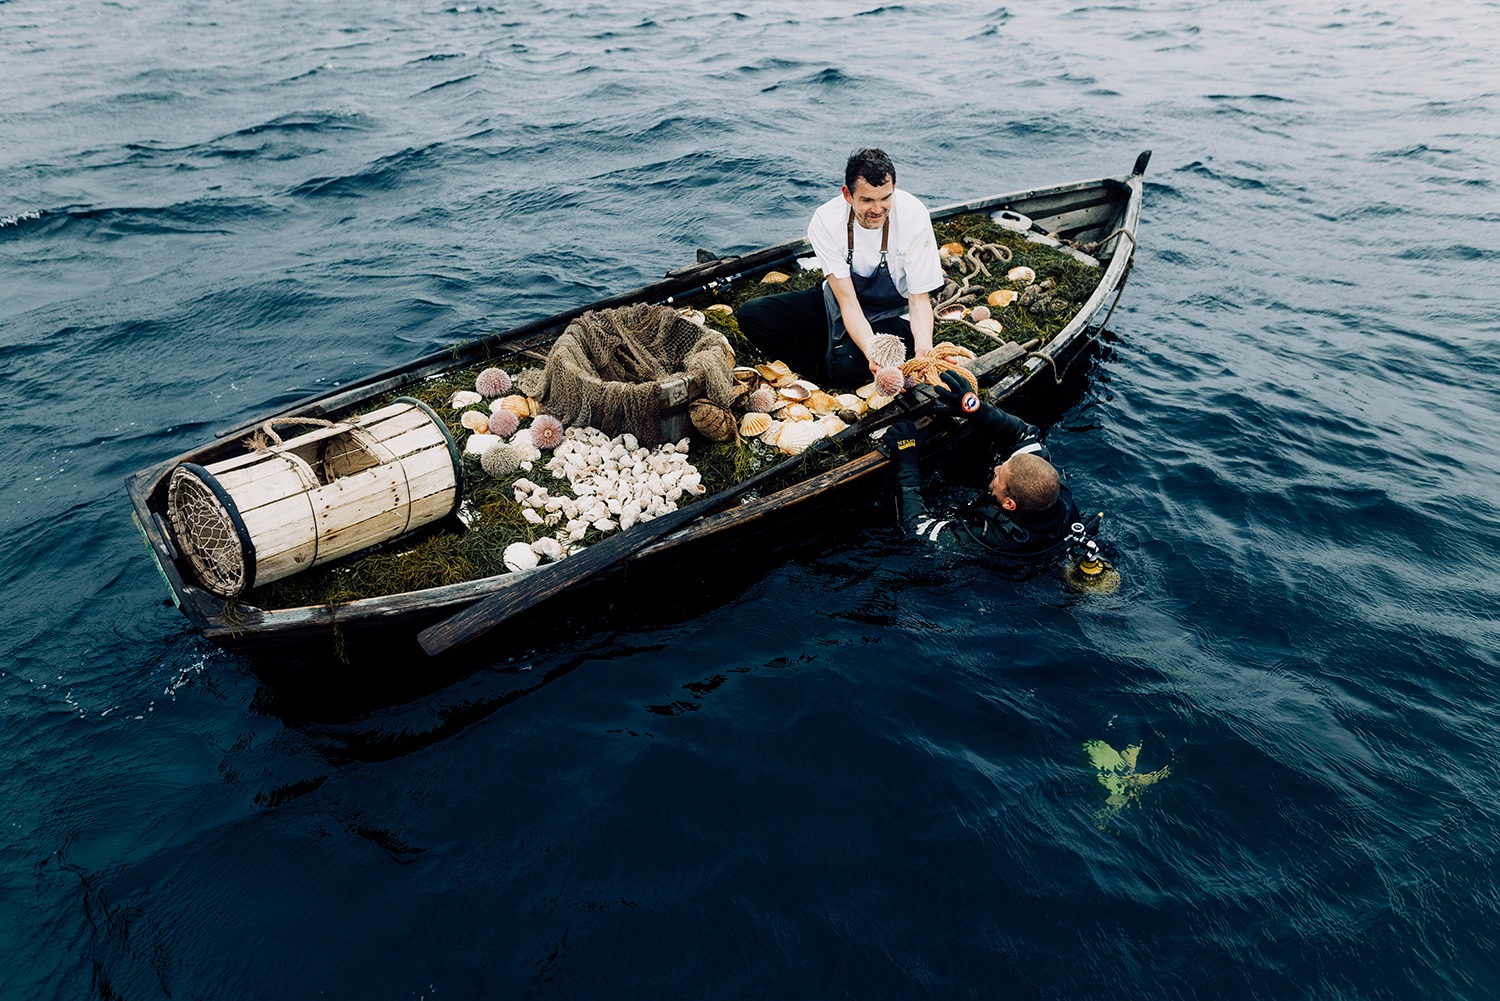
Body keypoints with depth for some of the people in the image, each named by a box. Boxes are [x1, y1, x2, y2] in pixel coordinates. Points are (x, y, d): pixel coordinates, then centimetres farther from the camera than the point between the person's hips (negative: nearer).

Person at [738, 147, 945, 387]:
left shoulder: (913, 217, -26)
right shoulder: (825, 221, -23)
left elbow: (919, 299, -20)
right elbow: (848, 302, -25)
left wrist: (924, 350, -40)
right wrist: (872, 352, -43)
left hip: (893, 315, -3)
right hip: (841, 300, 3)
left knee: (847, 365, -33)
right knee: (752, 315, -14)